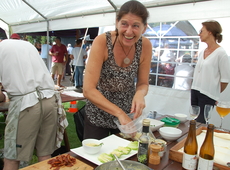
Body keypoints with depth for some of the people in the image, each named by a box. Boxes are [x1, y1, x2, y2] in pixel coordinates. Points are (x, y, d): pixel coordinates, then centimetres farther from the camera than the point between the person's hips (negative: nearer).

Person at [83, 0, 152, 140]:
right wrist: (120, 113, -32)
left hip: (128, 115, 4)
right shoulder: (102, 42, -24)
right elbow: (88, 90, -26)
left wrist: (140, 94, -26)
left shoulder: (145, 45, -13)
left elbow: (143, 83, -4)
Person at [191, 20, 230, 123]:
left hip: (207, 95, -7)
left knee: (200, 122, -2)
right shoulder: (201, 52, 11)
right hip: (194, 91, 7)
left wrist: (215, 93, 1)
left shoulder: (221, 53, -10)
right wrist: (195, 88, 12)